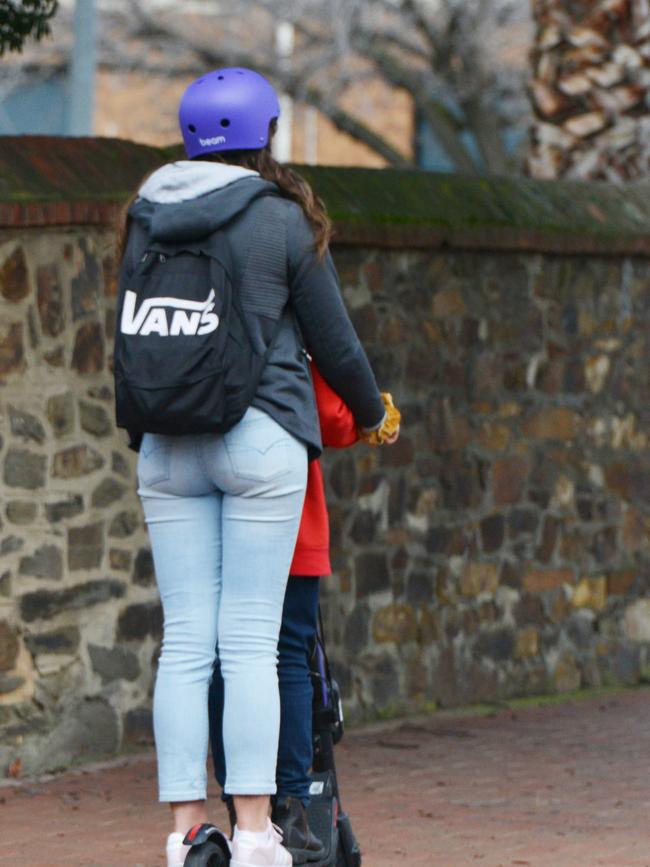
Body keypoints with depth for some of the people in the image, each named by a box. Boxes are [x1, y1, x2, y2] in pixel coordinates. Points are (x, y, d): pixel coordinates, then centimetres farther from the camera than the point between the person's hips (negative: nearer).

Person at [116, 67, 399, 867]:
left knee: (184, 640, 4)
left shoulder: (147, 222, 8)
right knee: (250, 641, -4)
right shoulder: (284, 220, -4)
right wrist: (370, 412, 20)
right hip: (260, 439, -4)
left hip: (168, 448, 4)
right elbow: (333, 341, 2)